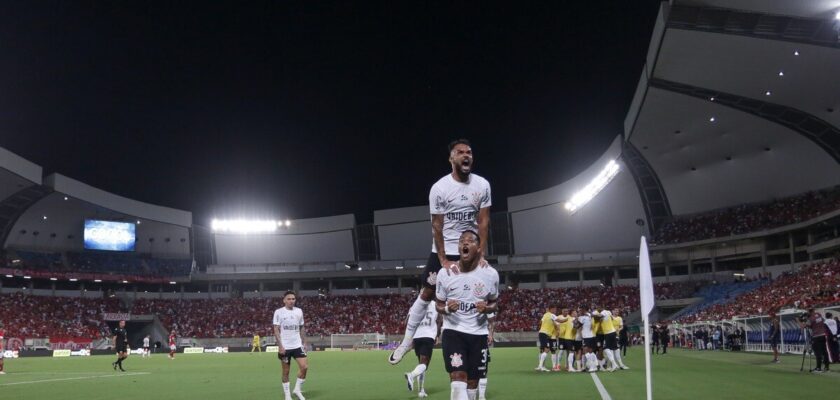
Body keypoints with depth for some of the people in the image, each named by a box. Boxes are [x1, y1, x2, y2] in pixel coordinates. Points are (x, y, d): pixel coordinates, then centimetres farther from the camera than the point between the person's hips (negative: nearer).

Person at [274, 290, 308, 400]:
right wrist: (280, 346, -14)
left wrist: (304, 343, 11)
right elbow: (276, 330, -7)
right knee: (286, 371, 4)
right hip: (285, 347, -3)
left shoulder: (299, 311, 6)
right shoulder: (278, 312, -5)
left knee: (304, 367, -10)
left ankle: (297, 389, 7)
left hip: (297, 345, 3)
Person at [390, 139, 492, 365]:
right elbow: (437, 226, -11)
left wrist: (481, 255, -12)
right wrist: (443, 260, -15)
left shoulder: (482, 186, -6)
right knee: (427, 293, 3)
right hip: (444, 250, -1)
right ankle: (407, 340, 13)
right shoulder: (439, 188, -13)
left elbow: (483, 222, -4)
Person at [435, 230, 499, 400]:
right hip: (453, 331, -2)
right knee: (458, 378, -18)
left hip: (478, 334, 2)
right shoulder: (445, 273, -7)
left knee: (473, 381, 9)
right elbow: (438, 304, 5)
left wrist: (487, 308, -15)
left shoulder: (490, 274, -5)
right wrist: (446, 308, -19)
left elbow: (494, 303, 9)